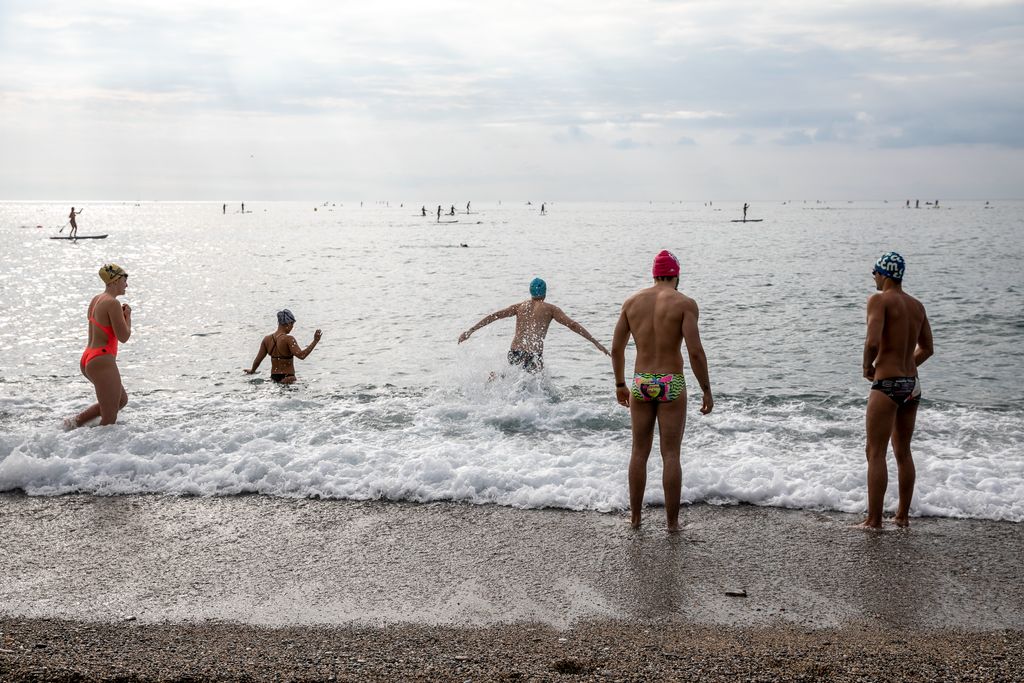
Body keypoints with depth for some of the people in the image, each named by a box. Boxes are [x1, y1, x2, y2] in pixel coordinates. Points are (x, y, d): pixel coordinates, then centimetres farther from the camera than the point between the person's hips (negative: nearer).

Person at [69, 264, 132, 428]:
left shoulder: (95, 300, 12)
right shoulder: (112, 303, -16)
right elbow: (123, 337, -16)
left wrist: (120, 314, 13)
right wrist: (128, 315, 0)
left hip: (88, 359, 10)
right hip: (102, 361, -10)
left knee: (122, 400, 25)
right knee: (109, 420, 0)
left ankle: (76, 420, 17)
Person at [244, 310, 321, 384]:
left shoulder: (267, 339, 6)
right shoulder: (288, 339, -13)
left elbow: (258, 360, 12)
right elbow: (301, 355, -24)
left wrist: (252, 371, 31)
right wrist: (315, 341, -20)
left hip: (273, 377, 6)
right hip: (287, 378, -6)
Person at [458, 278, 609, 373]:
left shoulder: (519, 306, 17)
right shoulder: (550, 309, 7)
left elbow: (494, 316, 12)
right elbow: (573, 325, 2)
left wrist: (469, 331, 14)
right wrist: (596, 343, 3)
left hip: (514, 354, 4)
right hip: (534, 356, -4)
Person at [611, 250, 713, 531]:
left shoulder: (632, 301, 5)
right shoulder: (685, 303, -8)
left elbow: (616, 348, 7)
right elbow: (695, 351, -15)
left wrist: (620, 385, 19)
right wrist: (706, 390, -6)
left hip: (641, 383, 3)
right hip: (671, 385, -3)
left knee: (639, 452, 14)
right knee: (671, 455, 4)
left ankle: (635, 516, 21)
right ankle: (672, 521, 10)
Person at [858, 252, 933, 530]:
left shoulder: (879, 300, -11)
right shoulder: (917, 305, 11)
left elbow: (873, 341, -24)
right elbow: (927, 349, 18)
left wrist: (867, 366, -7)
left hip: (887, 385, -7)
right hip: (913, 384, 8)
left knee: (875, 452, -2)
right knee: (903, 452, 16)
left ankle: (874, 519, -1)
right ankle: (903, 515, 22)